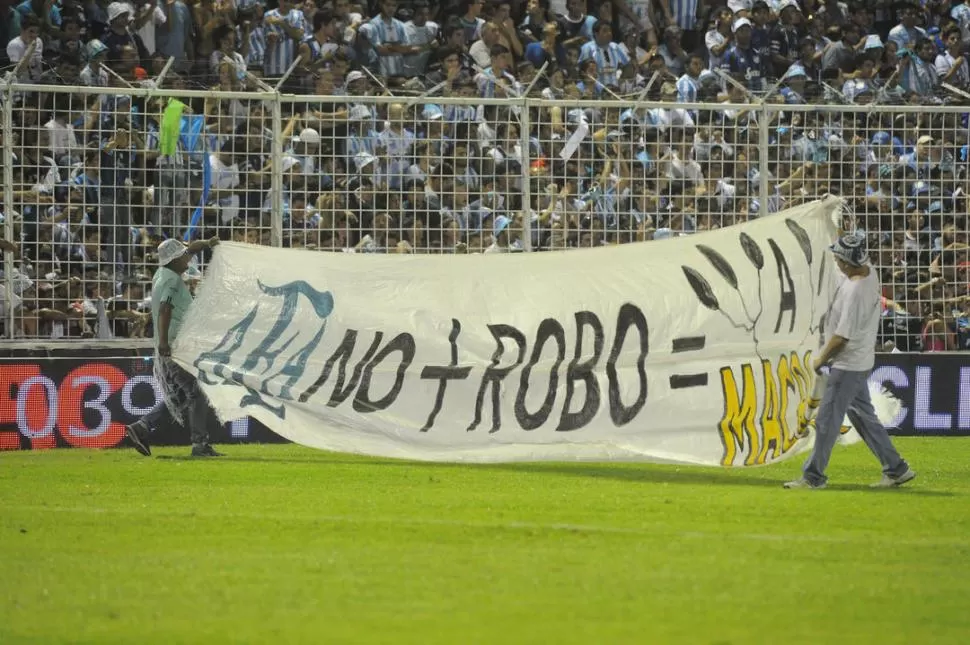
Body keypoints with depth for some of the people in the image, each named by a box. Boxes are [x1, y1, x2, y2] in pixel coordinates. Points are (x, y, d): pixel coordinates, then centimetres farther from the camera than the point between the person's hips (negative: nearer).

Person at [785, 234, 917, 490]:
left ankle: (813, 476, 6)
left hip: (847, 366, -10)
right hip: (861, 361, 10)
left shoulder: (855, 292, -29)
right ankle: (896, 468, 21)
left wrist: (821, 359, -10)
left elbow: (842, 337, -25)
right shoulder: (869, 273, -1)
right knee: (863, 416, 18)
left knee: (827, 419, -2)